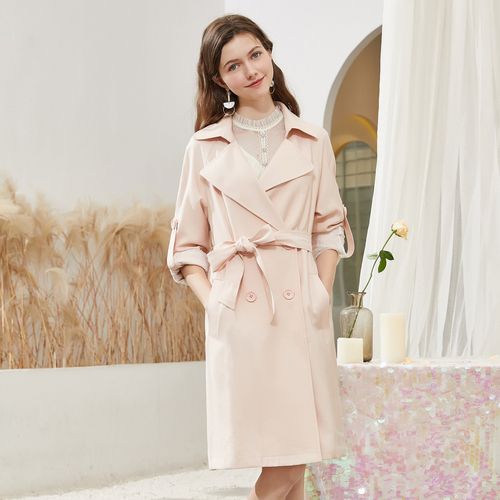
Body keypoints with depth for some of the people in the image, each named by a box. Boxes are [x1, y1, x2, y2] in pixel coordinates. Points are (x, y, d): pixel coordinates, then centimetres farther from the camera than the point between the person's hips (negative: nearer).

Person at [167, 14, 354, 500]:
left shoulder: (313, 141, 13)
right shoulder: (205, 147, 9)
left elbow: (329, 226, 15)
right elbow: (186, 242, 11)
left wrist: (322, 291, 1)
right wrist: (210, 298, -4)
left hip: (299, 305, 2)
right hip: (238, 309, -1)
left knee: (297, 454, -2)